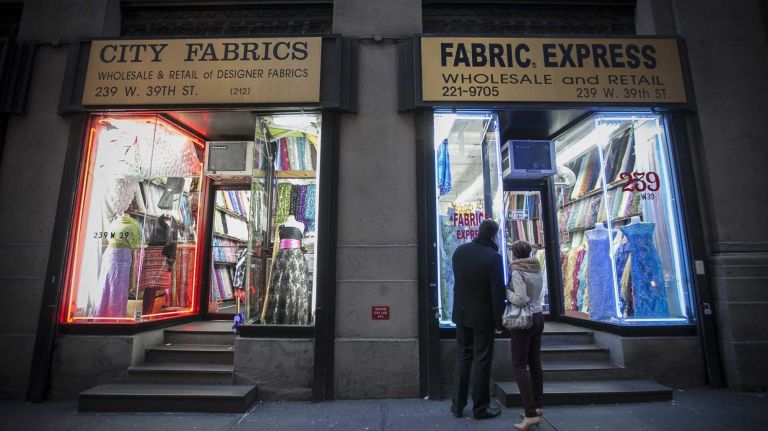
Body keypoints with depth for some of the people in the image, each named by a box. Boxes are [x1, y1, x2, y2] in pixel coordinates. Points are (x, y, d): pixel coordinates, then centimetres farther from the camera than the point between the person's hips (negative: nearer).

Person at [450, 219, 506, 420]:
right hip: (483, 316, -5)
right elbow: (498, 292, -15)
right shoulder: (493, 257, -18)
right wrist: (498, 321, -7)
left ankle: (457, 405, 24)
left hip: (461, 313, 5)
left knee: (463, 357, 16)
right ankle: (480, 408, 21)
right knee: (481, 361, 8)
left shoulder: (459, 251, -2)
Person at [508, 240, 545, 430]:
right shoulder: (537, 270, 7)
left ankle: (531, 413, -4)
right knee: (535, 363, 15)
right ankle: (537, 406, 24)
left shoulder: (517, 271, -16)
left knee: (519, 365, -2)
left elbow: (520, 299, -23)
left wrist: (505, 291, -9)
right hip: (538, 316, 8)